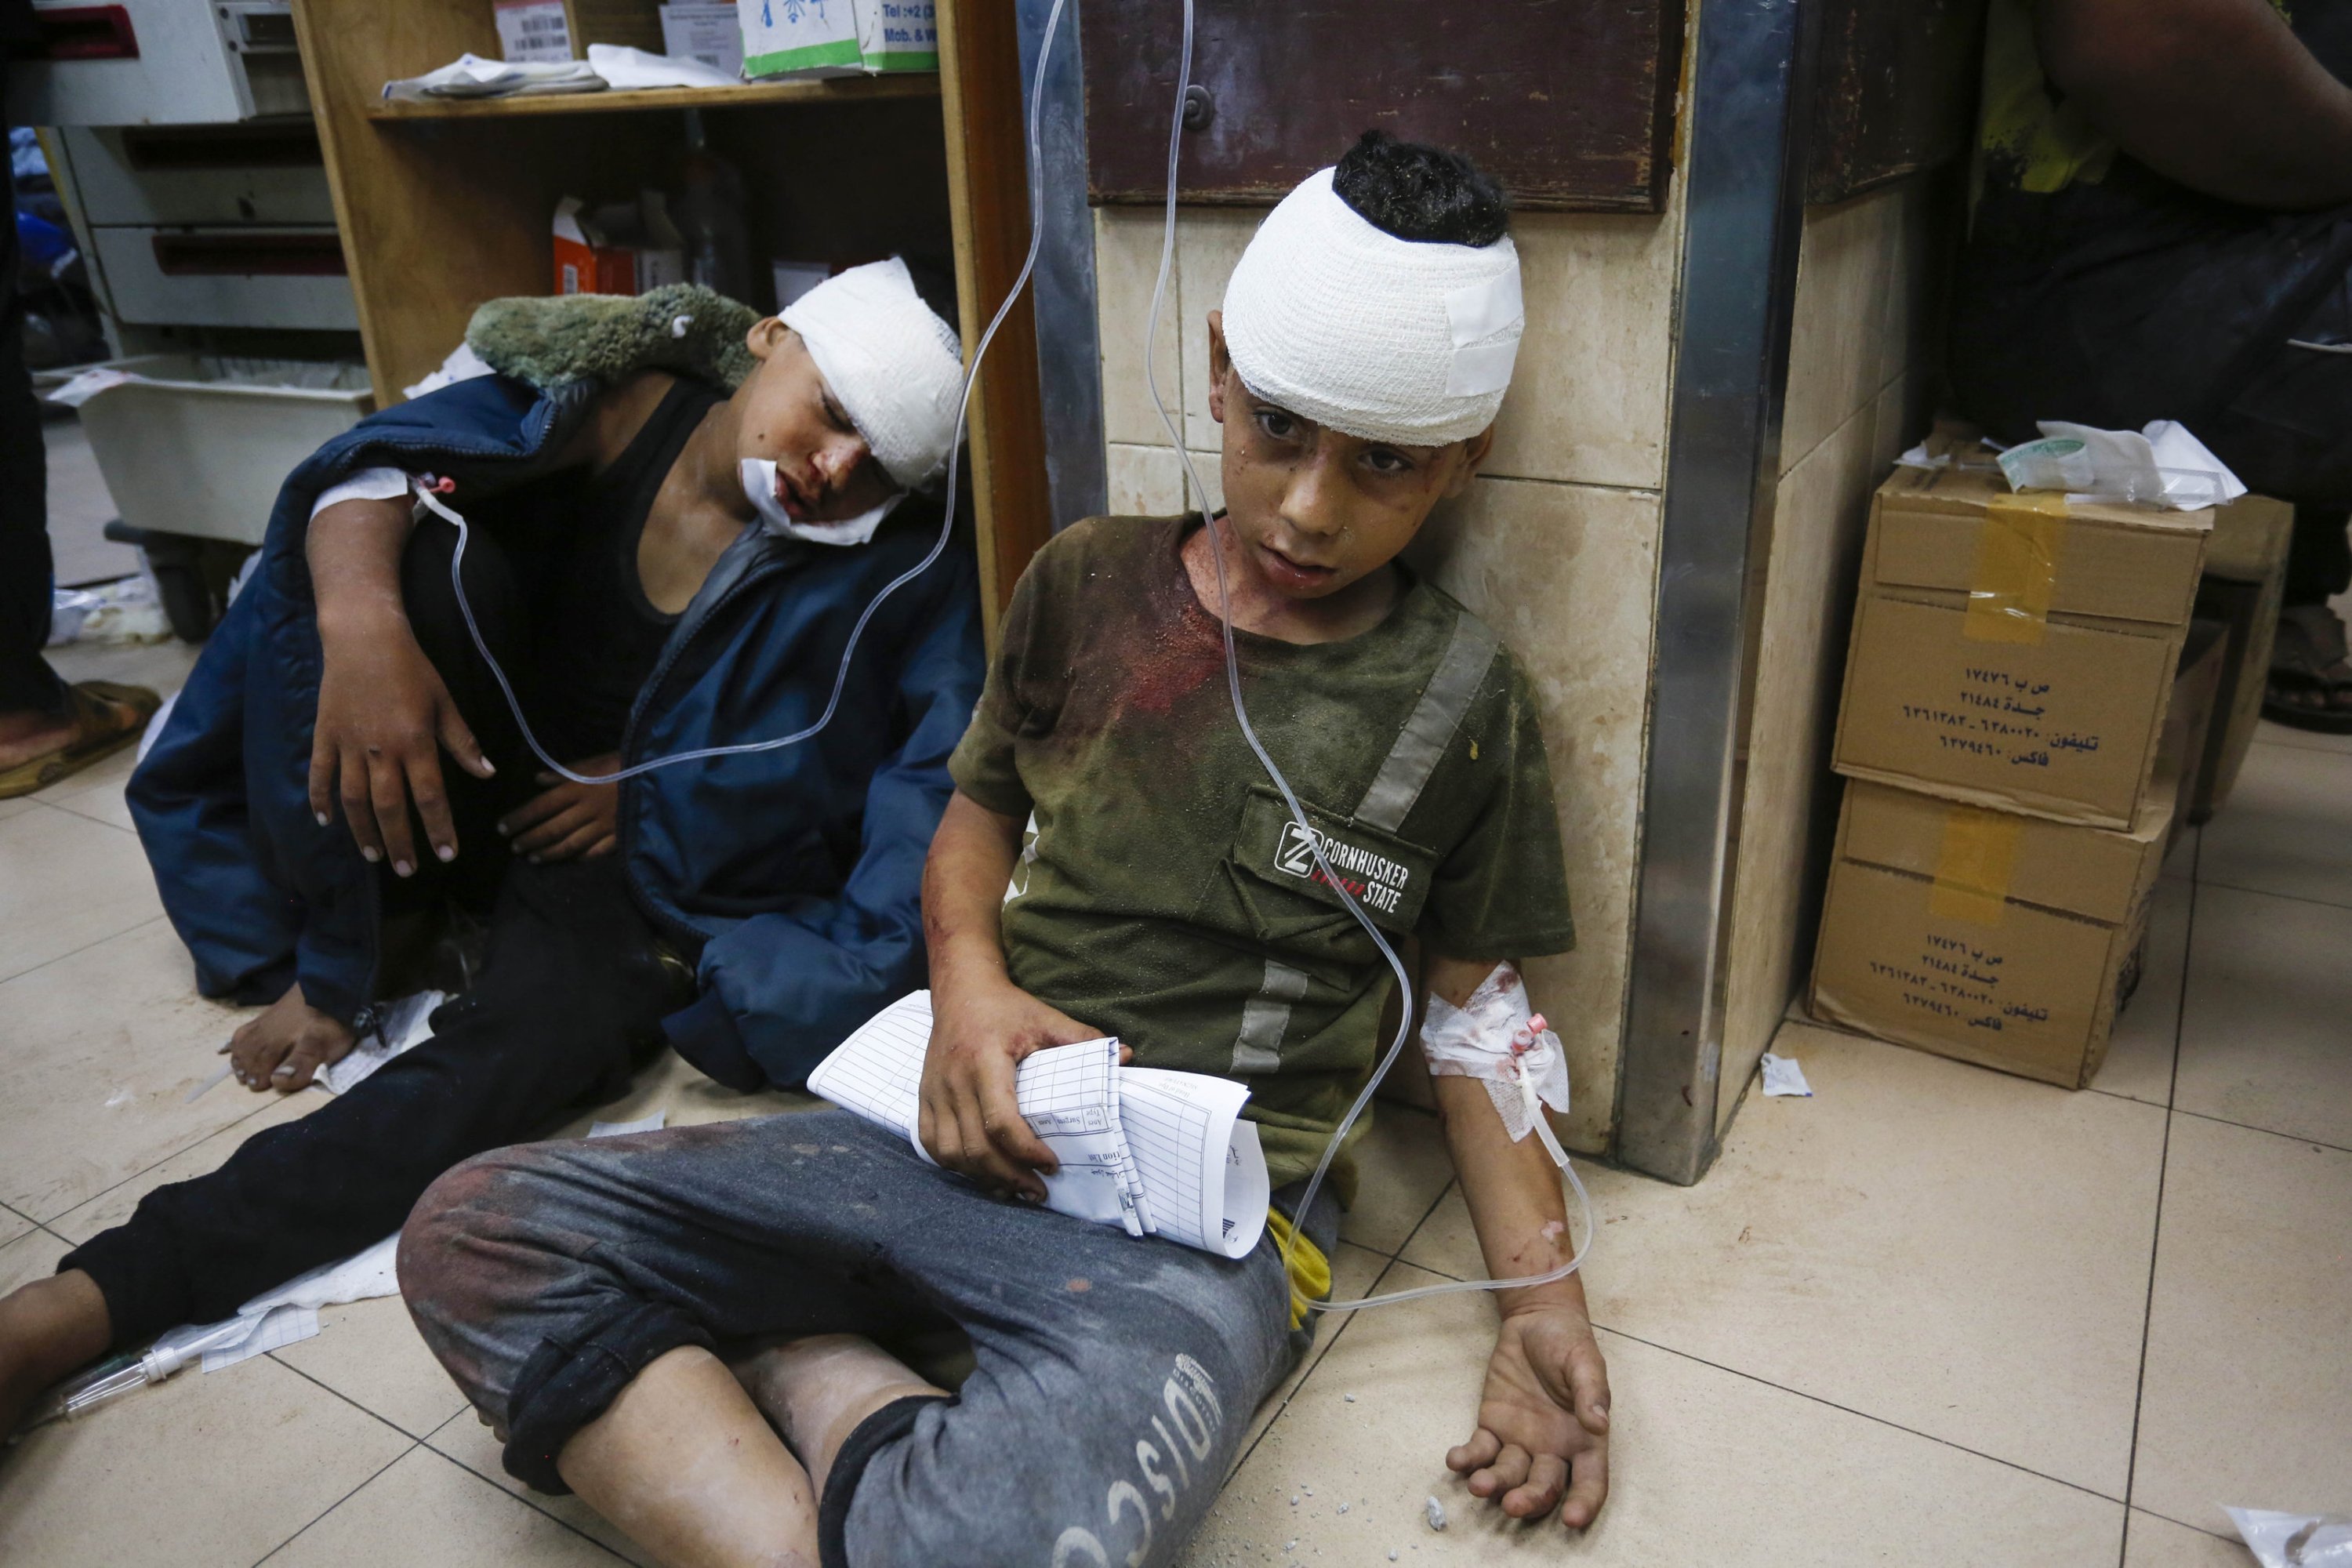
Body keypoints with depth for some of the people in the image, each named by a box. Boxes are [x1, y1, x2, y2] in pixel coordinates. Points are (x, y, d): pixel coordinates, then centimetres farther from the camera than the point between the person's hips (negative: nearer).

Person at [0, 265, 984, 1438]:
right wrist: (360, 623, -40)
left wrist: (648, 779, -16)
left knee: (515, 1051, -33)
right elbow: (371, 468, -15)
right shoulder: (615, 405, -7)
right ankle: (331, 974, -13)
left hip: (646, 868, -2)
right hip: (468, 792, 3)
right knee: (424, 551, -23)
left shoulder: (886, 575, -10)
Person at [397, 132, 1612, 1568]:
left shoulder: (1459, 700, 0)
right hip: (961, 1138, 5)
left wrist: (1542, 1292, -6)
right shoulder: (1089, 583, 8)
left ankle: (808, 1369, -10)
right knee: (474, 1230, -9)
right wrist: (969, 983, -4)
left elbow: (1477, 1009, 6)